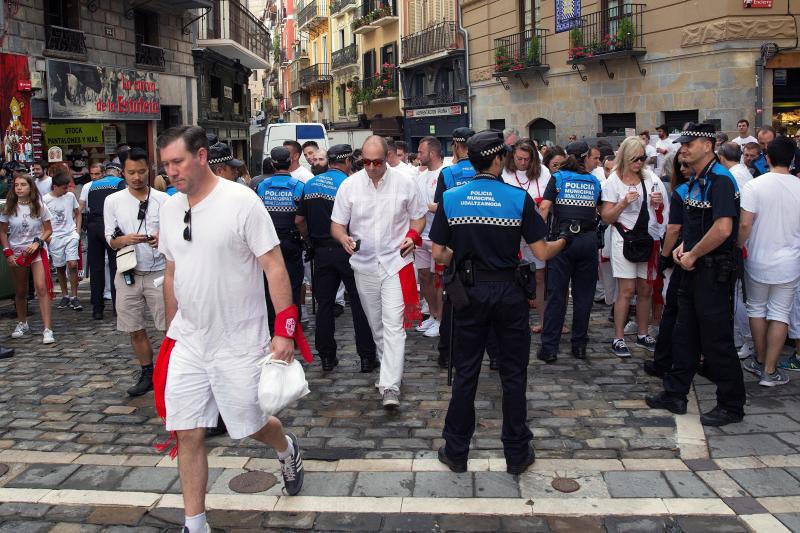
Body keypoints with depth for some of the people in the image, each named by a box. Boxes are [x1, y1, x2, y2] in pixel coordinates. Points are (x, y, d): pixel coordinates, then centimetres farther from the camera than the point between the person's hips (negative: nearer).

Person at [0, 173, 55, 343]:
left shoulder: (40, 206, -4)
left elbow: (48, 229, 1)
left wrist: (37, 242, -15)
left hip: (37, 252, -2)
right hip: (16, 253, 2)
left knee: (42, 288, -14)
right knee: (20, 291, 12)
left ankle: (47, 329, -16)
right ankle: (22, 324, 33)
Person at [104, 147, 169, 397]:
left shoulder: (163, 199, -2)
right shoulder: (113, 201, 3)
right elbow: (111, 240, 5)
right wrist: (126, 240, -18)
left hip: (159, 272, -2)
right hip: (128, 273, 3)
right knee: (135, 330, 11)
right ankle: (147, 374, 26)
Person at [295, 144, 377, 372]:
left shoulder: (311, 184, 7)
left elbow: (299, 220, 7)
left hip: (321, 251, 5)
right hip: (346, 250, -5)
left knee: (324, 304, 10)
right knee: (359, 303, 4)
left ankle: (326, 357, 15)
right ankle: (367, 357, 7)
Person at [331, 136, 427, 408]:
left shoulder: (404, 183, -2)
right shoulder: (349, 185, 0)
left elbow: (419, 217, 11)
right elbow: (336, 224, 4)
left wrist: (413, 235, -10)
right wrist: (344, 238, -19)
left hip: (396, 262, -3)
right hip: (364, 264, 3)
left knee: (393, 325, -12)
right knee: (376, 324, 15)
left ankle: (390, 386, -12)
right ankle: (390, 369, 34)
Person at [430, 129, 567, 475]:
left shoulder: (450, 199, -4)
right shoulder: (519, 198, -10)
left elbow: (438, 255, -3)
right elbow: (542, 253, -8)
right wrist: (565, 240, 12)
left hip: (469, 292, 2)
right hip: (509, 293, -2)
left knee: (465, 373, 11)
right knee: (513, 375, 10)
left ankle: (456, 452, 20)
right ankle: (517, 454, 20)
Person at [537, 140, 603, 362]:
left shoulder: (558, 178, 3)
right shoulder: (594, 182, 10)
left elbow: (544, 207, -6)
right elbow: (599, 211, 17)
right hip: (588, 239, 2)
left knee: (557, 294, 1)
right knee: (583, 294, 9)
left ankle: (549, 348, 1)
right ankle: (579, 345, 15)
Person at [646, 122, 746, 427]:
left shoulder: (719, 180, -18)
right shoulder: (696, 181, 13)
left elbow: (722, 229, -28)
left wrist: (693, 255, -16)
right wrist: (683, 246, 8)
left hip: (714, 271, -10)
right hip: (694, 269, 10)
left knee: (717, 339, -1)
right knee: (685, 334, 15)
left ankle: (731, 406, 12)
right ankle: (675, 395, 26)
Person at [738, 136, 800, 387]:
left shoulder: (754, 186, -12)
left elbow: (745, 224, -16)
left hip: (758, 260, -1)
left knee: (757, 308, 16)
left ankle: (760, 361, 26)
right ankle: (770, 371, 8)